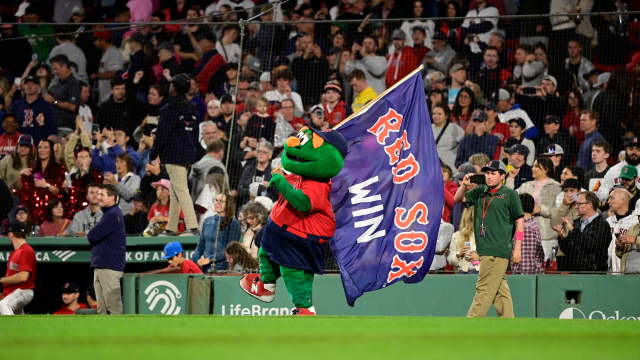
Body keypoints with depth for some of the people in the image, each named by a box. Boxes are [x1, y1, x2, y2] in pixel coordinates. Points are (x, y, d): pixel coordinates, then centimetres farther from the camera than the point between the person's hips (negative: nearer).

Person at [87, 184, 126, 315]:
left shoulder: (112, 215, -13)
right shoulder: (107, 214, 19)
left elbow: (92, 237, -17)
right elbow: (92, 237, 19)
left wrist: (90, 235, 3)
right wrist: (93, 236, -1)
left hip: (110, 267, -10)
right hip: (99, 267, 10)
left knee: (113, 307, -11)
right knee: (102, 309, 10)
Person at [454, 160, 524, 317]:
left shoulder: (509, 194, -1)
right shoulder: (480, 192, 16)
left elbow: (519, 220, -1)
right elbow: (459, 199, 20)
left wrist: (517, 248, -7)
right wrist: (464, 185, -2)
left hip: (498, 250, -6)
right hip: (485, 251, 6)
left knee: (485, 289, -8)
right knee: (500, 289, 8)